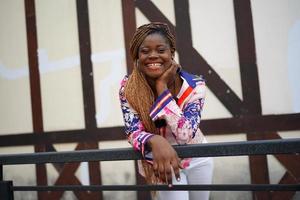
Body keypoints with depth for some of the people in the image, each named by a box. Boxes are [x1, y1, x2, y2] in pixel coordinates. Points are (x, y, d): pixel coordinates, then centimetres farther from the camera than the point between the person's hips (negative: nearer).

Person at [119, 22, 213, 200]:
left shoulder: (194, 86, -23)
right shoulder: (128, 88, -21)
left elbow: (185, 134, -33)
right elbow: (133, 133, -25)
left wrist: (162, 87, -33)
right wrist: (155, 141, -49)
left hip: (198, 158, 2)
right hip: (161, 161, -2)